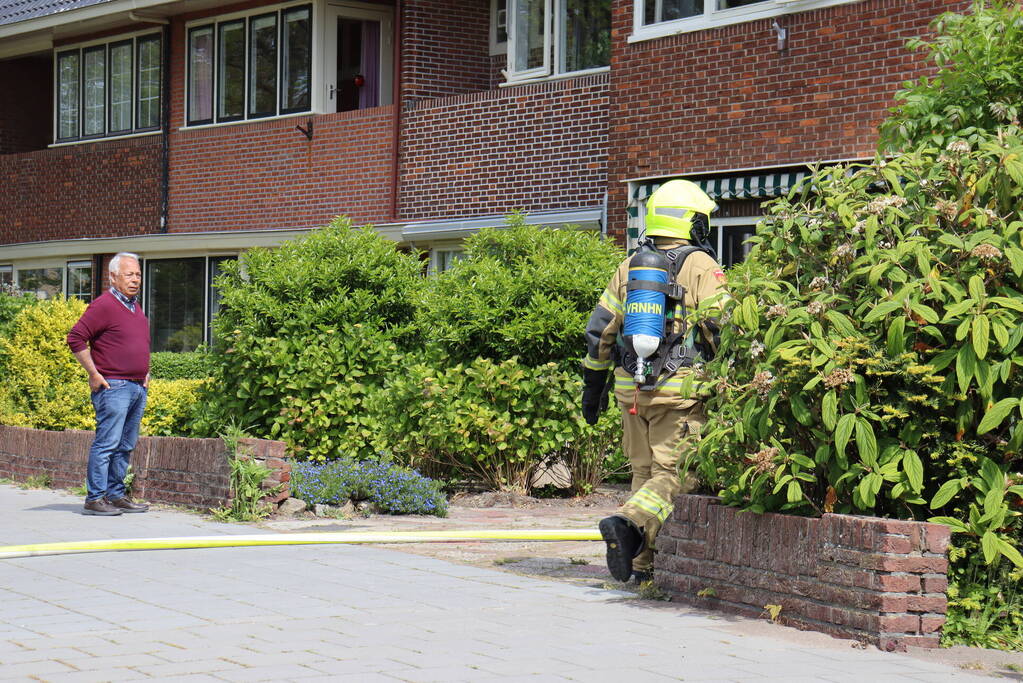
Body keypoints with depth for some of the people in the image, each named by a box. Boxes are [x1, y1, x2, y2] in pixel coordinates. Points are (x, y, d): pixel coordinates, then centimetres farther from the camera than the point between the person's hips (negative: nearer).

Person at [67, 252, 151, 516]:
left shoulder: (135, 307, 18)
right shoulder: (104, 305, -9)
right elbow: (75, 338, -13)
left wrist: (145, 372, 20)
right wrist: (94, 374, -13)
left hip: (138, 388, 8)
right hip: (113, 386, -8)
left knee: (126, 445, 11)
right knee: (107, 442, -10)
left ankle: (117, 495, 17)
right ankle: (95, 498, -8)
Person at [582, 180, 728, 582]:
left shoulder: (629, 267, 13)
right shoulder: (702, 268, -2)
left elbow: (599, 329, 14)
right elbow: (720, 328, -11)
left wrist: (593, 383, 21)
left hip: (631, 390, 5)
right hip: (680, 391, -5)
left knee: (644, 471, 14)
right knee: (673, 473, -5)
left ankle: (642, 564, 12)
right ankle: (628, 523, -29)